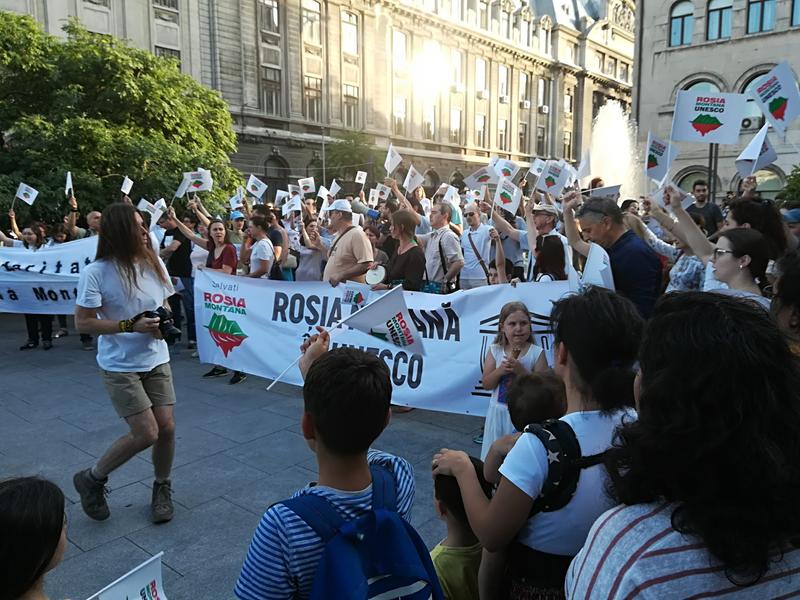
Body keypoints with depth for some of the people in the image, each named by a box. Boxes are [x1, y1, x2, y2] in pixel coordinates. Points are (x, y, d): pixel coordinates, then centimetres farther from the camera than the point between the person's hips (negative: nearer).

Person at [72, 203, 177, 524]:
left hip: (156, 359, 5)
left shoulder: (154, 264, 1)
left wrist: (165, 321, -8)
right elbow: (82, 323, -13)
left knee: (166, 427, 3)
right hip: (120, 365, -5)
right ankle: (91, 479, 19)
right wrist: (131, 326, -22)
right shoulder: (96, 272, -15)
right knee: (146, 434, -8)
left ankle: (162, 488, 29)